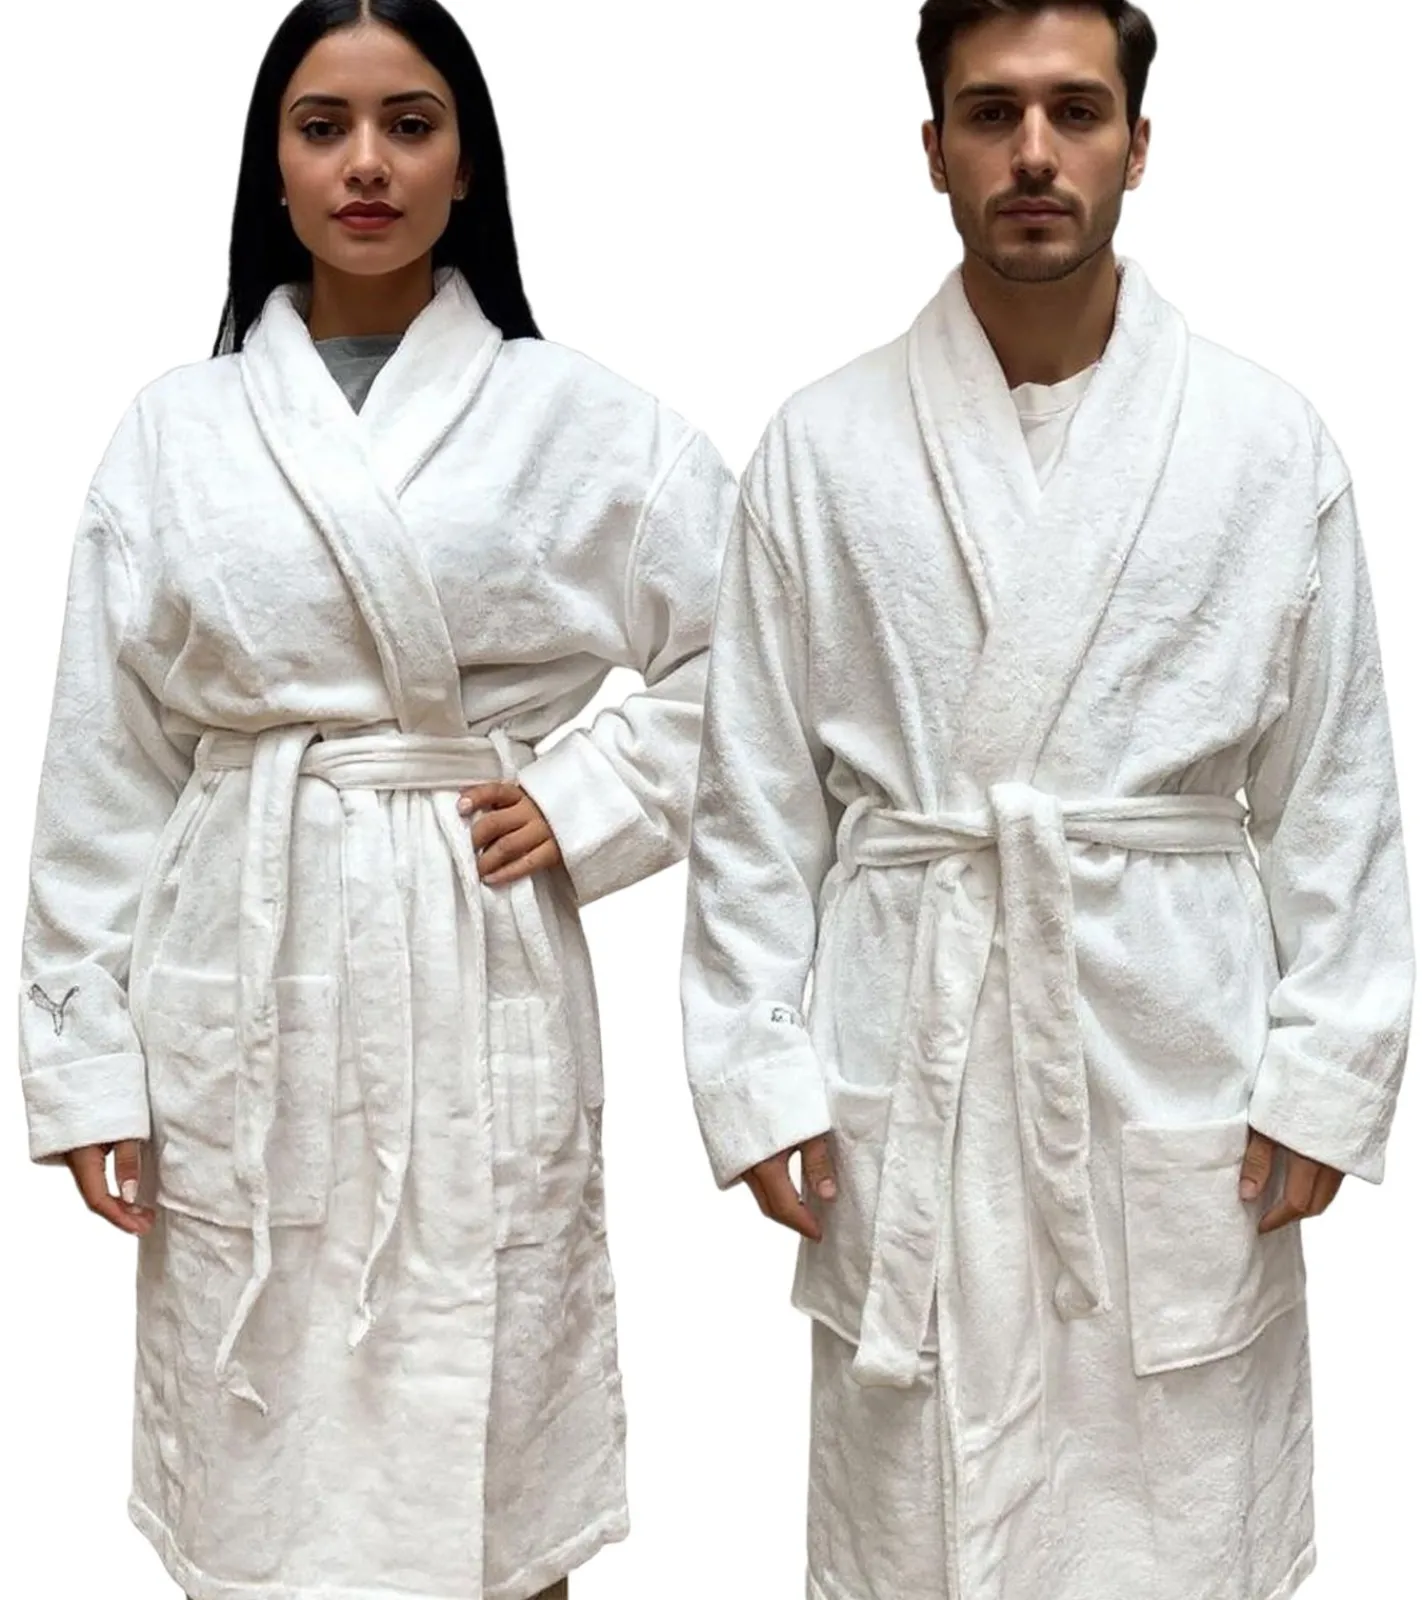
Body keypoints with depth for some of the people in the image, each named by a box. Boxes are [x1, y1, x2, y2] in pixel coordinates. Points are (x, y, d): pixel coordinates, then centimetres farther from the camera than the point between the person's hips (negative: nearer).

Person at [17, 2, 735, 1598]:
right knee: (254, 1466, 10)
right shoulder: (175, 426, 5)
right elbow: (106, 769, 5)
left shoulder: (575, 420, 1)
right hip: (240, 988, 2)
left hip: (474, 978, -1)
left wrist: (591, 802, -6)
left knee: (490, 1463, 8)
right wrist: (87, 1055, 2)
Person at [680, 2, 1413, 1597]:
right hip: (909, 1061, 0)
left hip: (1172, 1060, 0)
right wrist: (758, 1071, -2)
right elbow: (755, 794, 2)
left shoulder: (1272, 443, 1)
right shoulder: (823, 446, 1)